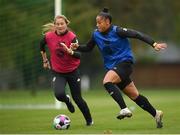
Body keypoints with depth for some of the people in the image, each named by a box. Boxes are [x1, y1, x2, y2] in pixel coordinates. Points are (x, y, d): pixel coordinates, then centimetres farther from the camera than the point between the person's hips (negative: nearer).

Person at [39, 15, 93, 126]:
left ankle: (89, 120, 28)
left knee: (77, 98, 4)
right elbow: (42, 46, 13)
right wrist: (45, 60, 18)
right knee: (59, 94, -24)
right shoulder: (49, 36, -10)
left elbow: (78, 55, -27)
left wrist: (69, 51, -45)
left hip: (73, 71, -1)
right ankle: (67, 100, 16)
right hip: (57, 72, 1)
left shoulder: (72, 37, -18)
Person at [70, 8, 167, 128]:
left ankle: (124, 109, -29)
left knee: (107, 82, -30)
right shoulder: (96, 34, 5)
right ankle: (156, 114, 22)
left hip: (125, 62, -7)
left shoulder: (117, 31, -13)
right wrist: (77, 47, -2)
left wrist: (154, 44, -23)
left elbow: (137, 34, -15)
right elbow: (88, 48, 19)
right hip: (112, 67, 7)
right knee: (134, 95, 9)